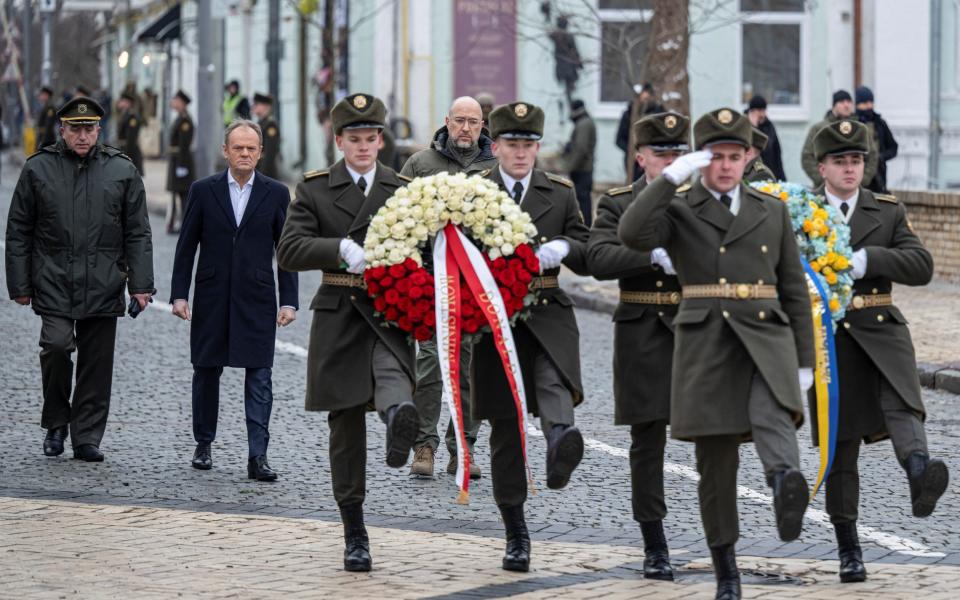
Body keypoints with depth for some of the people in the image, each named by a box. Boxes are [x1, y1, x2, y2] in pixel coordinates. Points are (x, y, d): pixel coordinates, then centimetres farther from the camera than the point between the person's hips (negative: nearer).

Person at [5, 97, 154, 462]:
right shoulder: (38, 169, 5)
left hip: (102, 286, 1)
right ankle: (56, 423, 4)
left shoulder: (122, 171, 7)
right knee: (56, 345, -17)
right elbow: (19, 232, 7)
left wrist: (140, 284, 0)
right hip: (53, 282, -1)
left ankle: (87, 438, 12)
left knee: (96, 363, 2)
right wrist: (19, 284, 3)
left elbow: (137, 234, 8)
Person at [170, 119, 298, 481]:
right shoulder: (204, 191, 3)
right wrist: (179, 294, -2)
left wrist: (289, 301, -2)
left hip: (256, 300, -1)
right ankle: (203, 444, 25)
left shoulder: (276, 193, 3)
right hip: (212, 298, 1)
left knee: (259, 377, -6)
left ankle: (257, 456, -9)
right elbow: (186, 246, 5)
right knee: (206, 371, 10)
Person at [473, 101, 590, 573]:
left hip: (547, 311, 0)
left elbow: (588, 258, 10)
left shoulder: (560, 193, 11)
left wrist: (563, 248, -12)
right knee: (505, 427, 2)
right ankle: (516, 535, 10)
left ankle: (561, 438, -63)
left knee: (554, 380, -33)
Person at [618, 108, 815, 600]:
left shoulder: (772, 211, 14)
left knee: (771, 414, -31)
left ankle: (786, 484, -60)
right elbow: (632, 234, -17)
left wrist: (805, 361, 10)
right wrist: (672, 176, -19)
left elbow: (794, 289, 16)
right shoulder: (676, 209, 6)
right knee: (717, 462, 2)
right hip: (705, 343, -1)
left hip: (766, 338, 1)